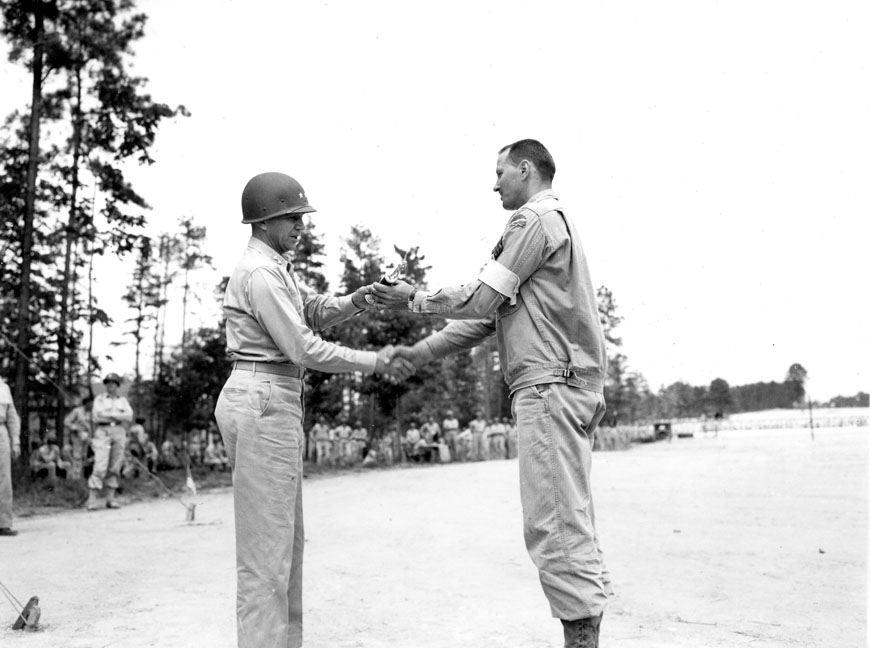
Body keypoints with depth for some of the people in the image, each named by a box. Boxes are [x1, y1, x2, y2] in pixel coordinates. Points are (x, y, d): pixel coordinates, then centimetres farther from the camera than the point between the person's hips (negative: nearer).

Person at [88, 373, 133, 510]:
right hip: (103, 432, -3)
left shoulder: (123, 400, 17)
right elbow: (97, 416, -6)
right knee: (100, 467, -13)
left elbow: (129, 416, 1)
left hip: (119, 433, 3)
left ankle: (110, 499, 3)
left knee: (114, 468, 0)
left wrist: (109, 414, -6)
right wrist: (119, 416, -3)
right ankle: (91, 500, -13)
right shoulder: (99, 399, 10)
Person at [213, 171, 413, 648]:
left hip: (276, 403, 11)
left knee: (287, 537, 15)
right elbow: (303, 349, -17)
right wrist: (376, 362, -10)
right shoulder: (260, 272, -13)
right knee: (266, 543, -7)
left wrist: (353, 302, -4)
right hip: (263, 402, -11)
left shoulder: (276, 265, 18)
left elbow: (315, 310, 18)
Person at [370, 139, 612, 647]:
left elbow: (480, 300, -10)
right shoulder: (556, 221, 26)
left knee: (554, 522, -10)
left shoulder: (535, 219, -5)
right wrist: (419, 354, 19)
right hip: (573, 384, 10)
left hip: (550, 385, -10)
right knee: (571, 522, 10)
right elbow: (488, 316, 23)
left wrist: (415, 299, 5)